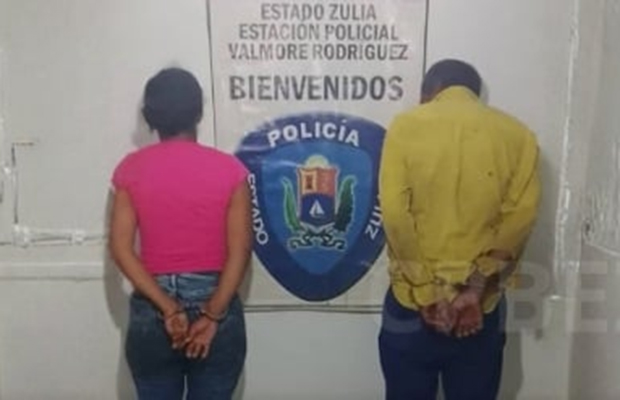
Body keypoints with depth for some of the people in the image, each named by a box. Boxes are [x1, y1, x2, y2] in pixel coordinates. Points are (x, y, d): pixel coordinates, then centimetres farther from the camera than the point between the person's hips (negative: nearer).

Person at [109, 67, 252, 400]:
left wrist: (166, 308, -12)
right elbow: (239, 251, -12)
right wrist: (212, 315, -11)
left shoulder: (131, 169, -2)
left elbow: (120, 248, -9)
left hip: (151, 313, 1)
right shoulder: (229, 169, -6)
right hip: (215, 305, 0)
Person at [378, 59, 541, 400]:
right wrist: (474, 289, -11)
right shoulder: (517, 134, 2)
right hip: (482, 307, 2)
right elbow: (519, 217, -9)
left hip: (413, 301, -1)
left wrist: (428, 292, -10)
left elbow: (395, 213, -13)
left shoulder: (406, 126, -3)